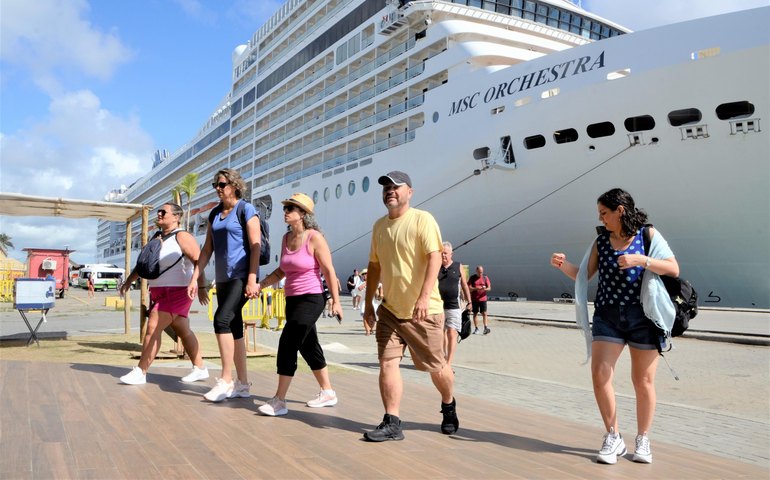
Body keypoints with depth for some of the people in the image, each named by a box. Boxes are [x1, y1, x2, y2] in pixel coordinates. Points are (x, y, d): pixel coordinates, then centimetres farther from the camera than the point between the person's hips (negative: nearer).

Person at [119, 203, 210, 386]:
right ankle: (200, 369, 21)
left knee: (153, 328, -11)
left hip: (176, 293, -9)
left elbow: (199, 261, -23)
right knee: (183, 331, 13)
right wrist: (129, 281, 19)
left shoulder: (181, 237, -12)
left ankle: (140, 372, -1)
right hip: (160, 294, 9)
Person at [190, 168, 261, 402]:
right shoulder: (215, 214, 14)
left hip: (242, 276, -7)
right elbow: (207, 249, 15)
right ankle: (242, 383, 15)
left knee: (222, 320, -18)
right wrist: (195, 278, 8)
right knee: (234, 328, 8)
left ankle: (226, 380, -9)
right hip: (223, 278, 7)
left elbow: (255, 247, -12)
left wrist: (252, 280, -19)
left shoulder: (246, 210, -5)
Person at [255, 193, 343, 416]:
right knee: (308, 347, 14)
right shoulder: (286, 238, 9)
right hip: (292, 299, 8)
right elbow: (282, 270, 17)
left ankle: (279, 401, -6)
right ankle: (328, 393, 29)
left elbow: (329, 271, -11)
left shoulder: (314, 238, -12)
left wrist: (336, 301, -13)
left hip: (311, 299, -8)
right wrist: (261, 284, 6)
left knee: (287, 344, -13)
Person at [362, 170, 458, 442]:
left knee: (435, 367, 8)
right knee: (387, 362, -5)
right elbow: (374, 266, 16)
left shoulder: (422, 220, -10)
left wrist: (424, 297, -31)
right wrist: (368, 304, 13)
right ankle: (392, 424, 3)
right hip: (390, 310, 5)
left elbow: (434, 258, -20)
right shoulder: (379, 226, 10)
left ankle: (449, 407, 35)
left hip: (423, 312, -5)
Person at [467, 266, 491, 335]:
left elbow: (489, 288, 2)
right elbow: (469, 288, -4)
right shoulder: (472, 278, 3)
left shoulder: (485, 278, 6)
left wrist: (485, 289, -22)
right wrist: (477, 288, -20)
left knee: (484, 313, -9)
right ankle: (476, 328, 12)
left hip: (483, 299, 0)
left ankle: (486, 328, -11)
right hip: (474, 299, 0)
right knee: (475, 314, 5)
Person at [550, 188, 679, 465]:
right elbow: (584, 275, 10)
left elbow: (674, 269, -7)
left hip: (643, 317, -2)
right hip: (608, 316, 3)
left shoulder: (648, 235, -1)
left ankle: (642, 441, 25)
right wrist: (563, 265, -8)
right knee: (600, 375, -8)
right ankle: (613, 439, 9)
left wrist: (642, 260, -21)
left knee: (643, 381, 6)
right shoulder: (601, 242, 8)